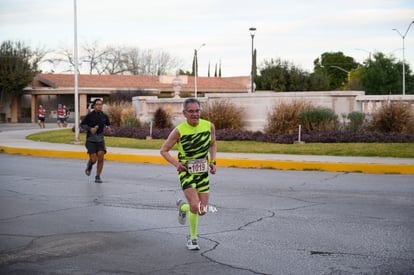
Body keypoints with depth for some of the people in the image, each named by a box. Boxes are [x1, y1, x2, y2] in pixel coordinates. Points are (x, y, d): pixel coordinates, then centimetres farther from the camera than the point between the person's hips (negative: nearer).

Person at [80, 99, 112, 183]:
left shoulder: (104, 116, 3)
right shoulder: (89, 115, -7)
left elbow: (109, 124, 17)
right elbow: (82, 125, -1)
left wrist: (109, 127, -8)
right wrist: (90, 129, -18)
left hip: (100, 140, 3)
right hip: (90, 140, -3)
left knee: (100, 158, -12)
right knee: (93, 159, -10)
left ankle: (98, 177, 2)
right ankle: (89, 165, 29)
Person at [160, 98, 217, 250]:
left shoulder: (209, 126, -5)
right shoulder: (179, 130, -14)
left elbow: (213, 144, 14)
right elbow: (164, 150, -5)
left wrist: (213, 161, 0)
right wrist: (176, 163, -21)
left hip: (203, 172, 4)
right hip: (186, 172, -4)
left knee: (202, 211, 3)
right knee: (194, 205, -20)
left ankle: (182, 206, 38)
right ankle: (193, 238, 2)